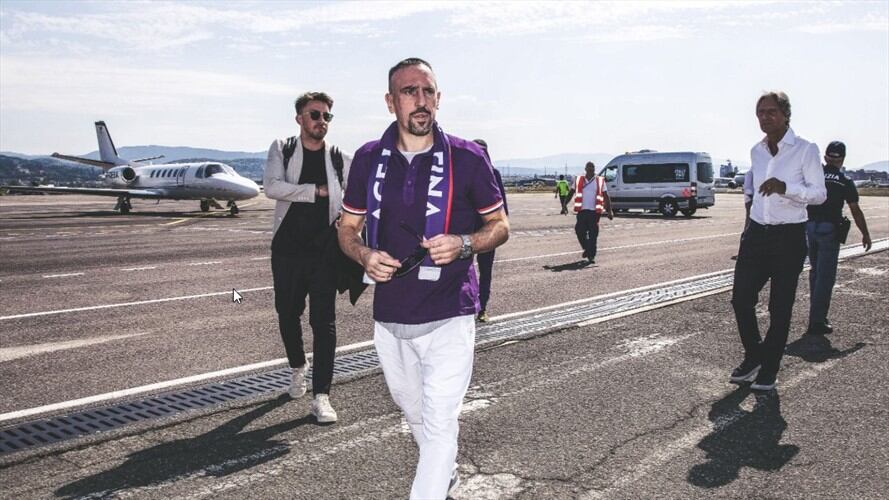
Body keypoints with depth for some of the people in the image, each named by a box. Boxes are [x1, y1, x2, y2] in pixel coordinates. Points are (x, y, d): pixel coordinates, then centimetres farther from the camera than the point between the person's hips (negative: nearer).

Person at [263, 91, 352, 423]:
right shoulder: (282, 150, 3)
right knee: (287, 314, 14)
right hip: (287, 248, 1)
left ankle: (321, 395, -2)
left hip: (324, 249, -1)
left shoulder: (340, 159, 4)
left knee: (324, 321, -5)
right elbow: (272, 187, -14)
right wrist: (316, 191, -13)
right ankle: (298, 366, 41)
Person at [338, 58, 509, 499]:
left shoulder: (467, 157, -7)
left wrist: (463, 245, -19)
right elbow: (347, 227, 10)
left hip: (448, 317, -4)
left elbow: (500, 226, 1)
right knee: (413, 411, 23)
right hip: (388, 317, 5)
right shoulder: (369, 158, 2)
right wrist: (365, 255, -12)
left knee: (440, 424, -7)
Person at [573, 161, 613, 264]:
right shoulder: (579, 180, 9)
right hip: (582, 210, 1)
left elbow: (606, 196, 4)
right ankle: (586, 248, 21)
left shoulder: (600, 181, 6)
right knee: (580, 231, -5)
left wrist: (609, 211, -3)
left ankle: (591, 256, 3)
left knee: (593, 234, -3)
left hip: (594, 211, -1)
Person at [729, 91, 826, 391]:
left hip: (789, 237, -5)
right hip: (756, 234, 5)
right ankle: (753, 357, 23)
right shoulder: (756, 151, 10)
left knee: (780, 307, 3)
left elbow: (819, 194, -9)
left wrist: (785, 187, -25)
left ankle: (768, 370, 17)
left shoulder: (805, 150, -7)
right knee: (741, 299, 1)